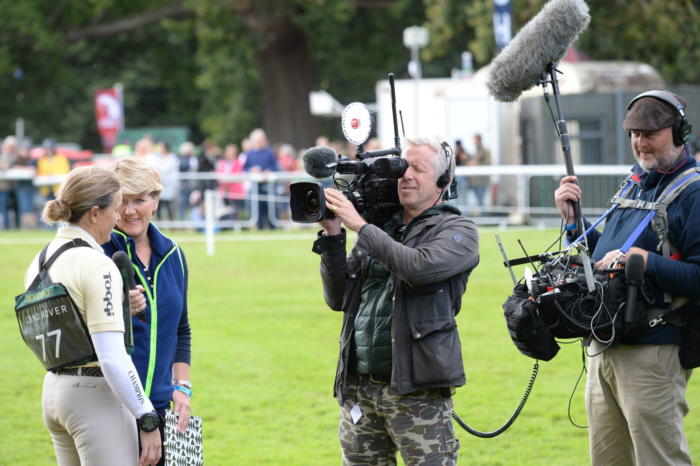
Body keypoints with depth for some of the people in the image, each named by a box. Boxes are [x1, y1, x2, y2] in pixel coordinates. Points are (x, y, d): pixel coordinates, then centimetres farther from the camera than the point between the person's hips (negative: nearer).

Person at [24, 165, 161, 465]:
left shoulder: (41, 260, 9)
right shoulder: (97, 266, -16)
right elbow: (112, 358, -22)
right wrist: (147, 420, -17)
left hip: (53, 392, 9)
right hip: (97, 396, -9)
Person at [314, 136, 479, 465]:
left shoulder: (458, 230, 1)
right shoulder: (381, 229, 15)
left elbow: (419, 266, -20)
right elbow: (337, 299, 12)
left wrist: (360, 226, -14)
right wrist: (332, 237, 1)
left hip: (417, 392, -5)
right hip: (359, 388, 5)